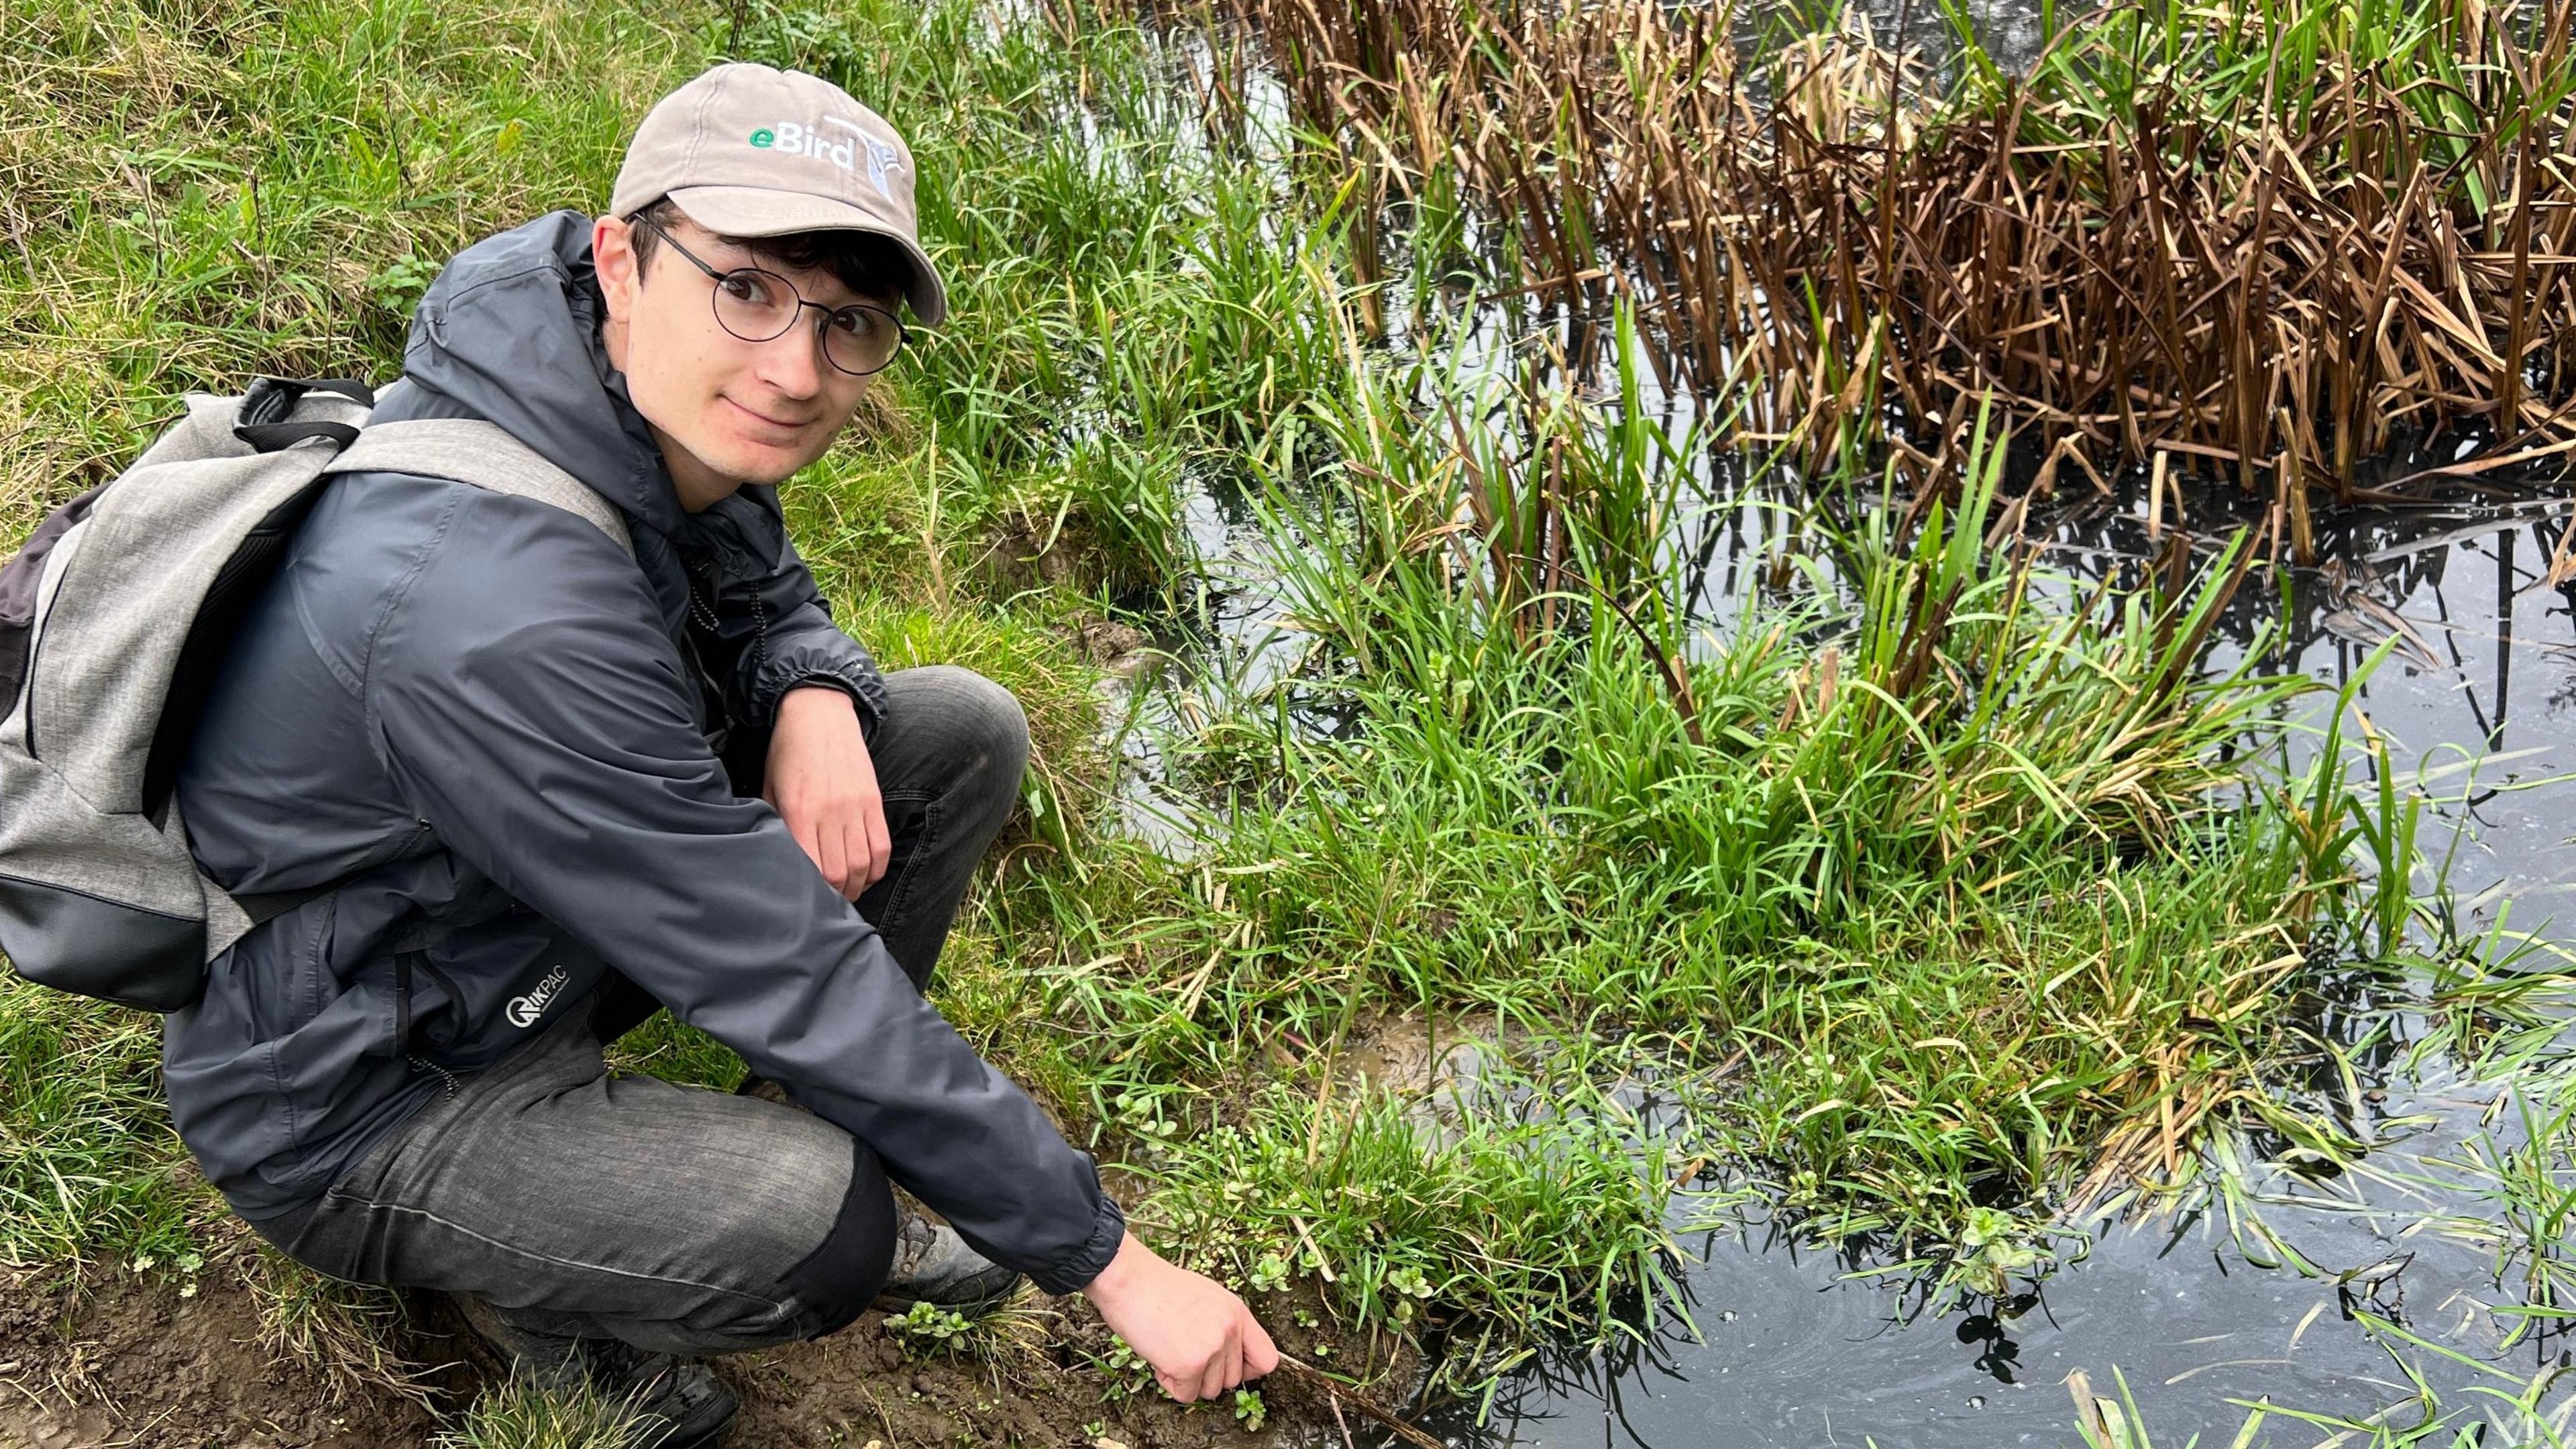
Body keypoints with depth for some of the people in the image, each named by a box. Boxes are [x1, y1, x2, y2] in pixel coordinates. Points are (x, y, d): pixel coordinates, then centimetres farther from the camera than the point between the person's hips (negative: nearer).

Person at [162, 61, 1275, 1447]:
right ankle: (525, 1276, 1)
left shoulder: (670, 412, -11)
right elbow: (793, 976, -32)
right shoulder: (500, 612, -37)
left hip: (513, 938, 9)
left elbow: (771, 600, 11)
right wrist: (1111, 1264, -24)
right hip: (353, 1102, -8)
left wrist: (815, 700, -16)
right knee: (819, 1225, -33)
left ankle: (812, 1156, 11)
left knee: (965, 731, 0)